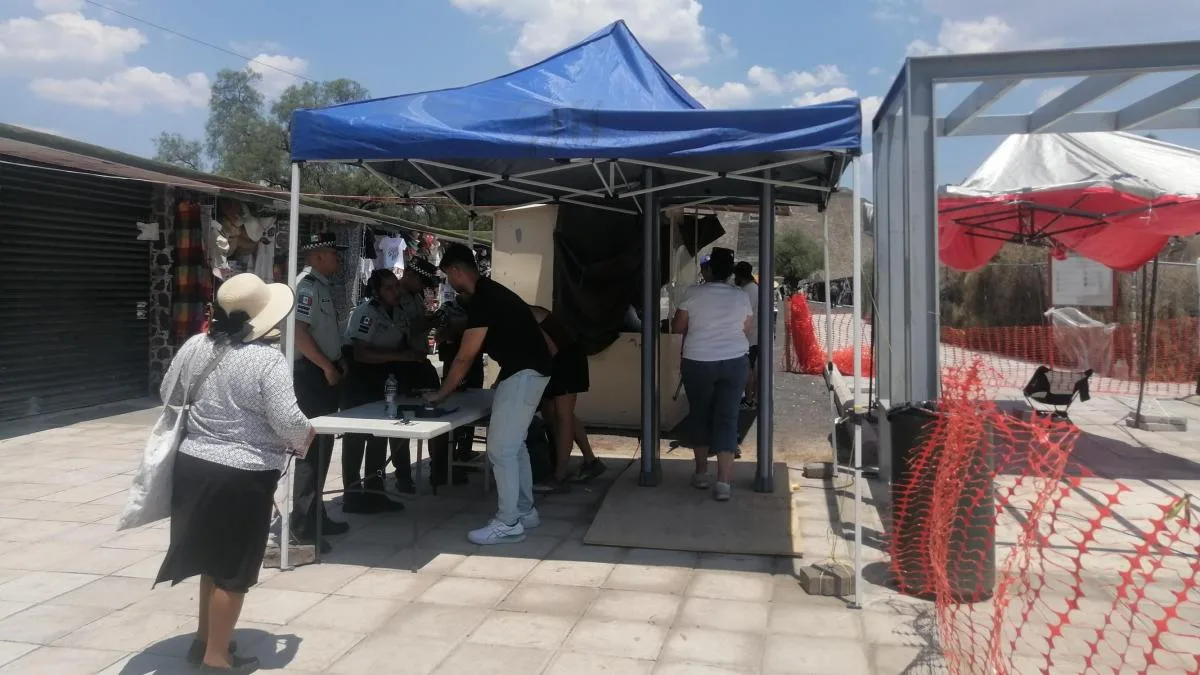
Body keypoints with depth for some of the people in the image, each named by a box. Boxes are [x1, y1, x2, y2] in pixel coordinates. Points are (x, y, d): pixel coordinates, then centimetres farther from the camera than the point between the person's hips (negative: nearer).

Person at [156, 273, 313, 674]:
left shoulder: (195, 347, 2)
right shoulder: (268, 360, -18)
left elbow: (169, 396, 14)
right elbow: (288, 422, -20)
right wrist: (307, 436, 0)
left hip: (193, 465, 7)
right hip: (242, 477, -7)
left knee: (212, 558, 23)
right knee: (232, 571, 7)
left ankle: (205, 639, 36)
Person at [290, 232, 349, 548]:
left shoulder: (322, 285, 15)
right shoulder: (307, 285, -14)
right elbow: (299, 332, -23)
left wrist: (339, 361, 12)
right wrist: (327, 367, -18)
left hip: (325, 374, 10)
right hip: (312, 375, -10)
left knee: (322, 446, 15)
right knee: (311, 448, -7)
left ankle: (317, 514, 26)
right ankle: (303, 527, -2)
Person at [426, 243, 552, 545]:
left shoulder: (481, 300, -18)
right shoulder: (489, 292, 15)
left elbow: (465, 356, -14)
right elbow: (473, 351, 19)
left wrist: (440, 393, -4)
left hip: (524, 373, -11)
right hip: (527, 370, 11)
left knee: (500, 449, -6)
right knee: (514, 445, 17)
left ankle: (508, 523, 0)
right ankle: (524, 512, 25)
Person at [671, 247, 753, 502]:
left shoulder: (694, 293, -6)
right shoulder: (741, 297, 0)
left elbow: (677, 327, 1)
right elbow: (746, 330, 10)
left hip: (698, 363, -1)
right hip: (735, 362, 1)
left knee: (699, 414, 15)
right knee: (727, 418, 2)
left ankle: (701, 472, 23)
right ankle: (724, 481, -4)